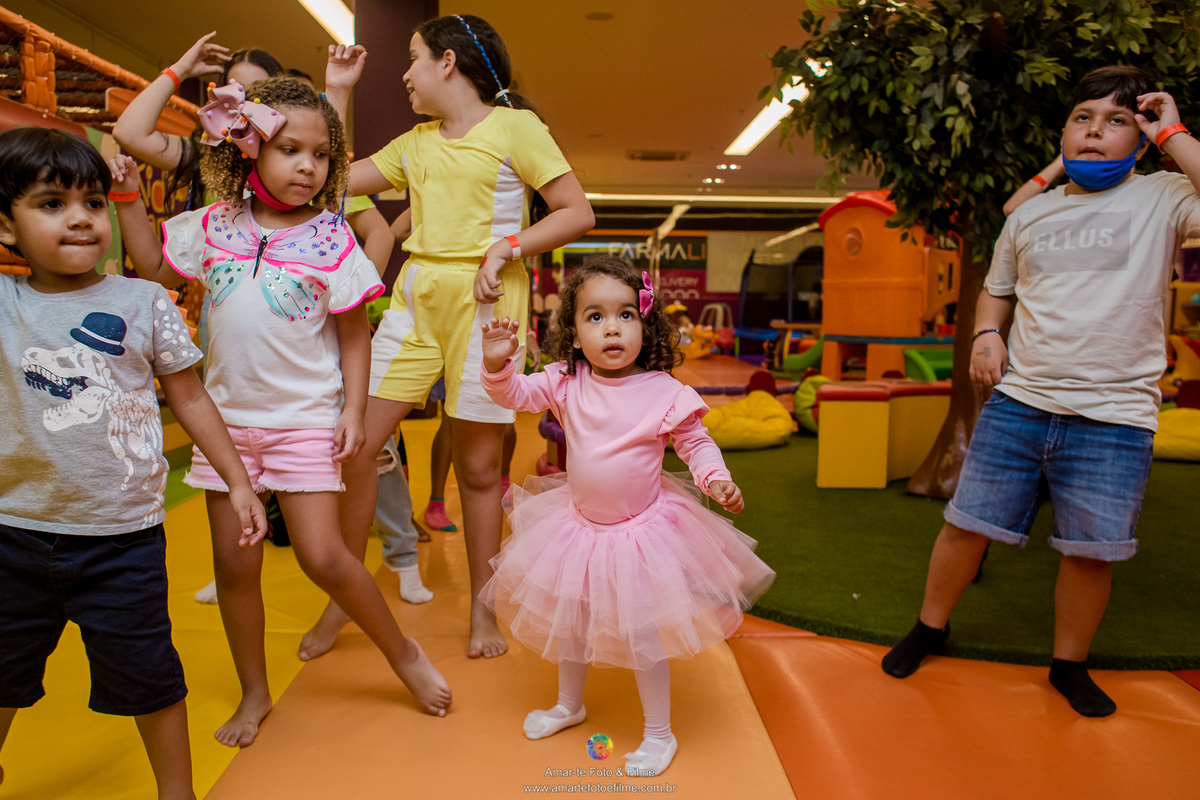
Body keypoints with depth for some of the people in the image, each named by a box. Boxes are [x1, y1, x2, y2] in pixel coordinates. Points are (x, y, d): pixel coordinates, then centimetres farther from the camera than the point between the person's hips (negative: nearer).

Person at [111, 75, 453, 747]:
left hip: (307, 420, -4)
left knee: (323, 557, -8)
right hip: (229, 418, 4)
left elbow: (354, 332, -3)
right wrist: (128, 199, 11)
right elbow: (156, 268, 19)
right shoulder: (215, 226, 3)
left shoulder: (330, 238, -6)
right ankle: (255, 694, 30)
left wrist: (355, 407, -9)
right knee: (235, 565, 9)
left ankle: (404, 654, 17)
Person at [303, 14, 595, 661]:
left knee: (478, 464, 2)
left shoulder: (514, 127, 1)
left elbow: (578, 213, -3)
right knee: (355, 445, -2)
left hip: (486, 300, -5)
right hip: (415, 297, 5)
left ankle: (483, 610, 20)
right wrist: (336, 93, 18)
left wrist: (507, 247, -14)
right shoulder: (414, 143, 18)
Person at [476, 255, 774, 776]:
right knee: (568, 620, 21)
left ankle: (659, 734, 27)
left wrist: (716, 479, -24)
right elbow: (515, 394, -9)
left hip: (642, 531, -4)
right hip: (578, 524, 4)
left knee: (644, 635, 4)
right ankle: (569, 705, 48)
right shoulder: (565, 383, -10)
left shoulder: (664, 393, -17)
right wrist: (498, 363, -29)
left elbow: (696, 443, -6)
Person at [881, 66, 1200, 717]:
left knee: (1090, 550, 6)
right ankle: (930, 627, 29)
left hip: (1114, 418, -2)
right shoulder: (1030, 215, 11)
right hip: (1018, 402, 3)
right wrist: (987, 333, 4)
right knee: (967, 522, 7)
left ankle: (1069, 664, 30)